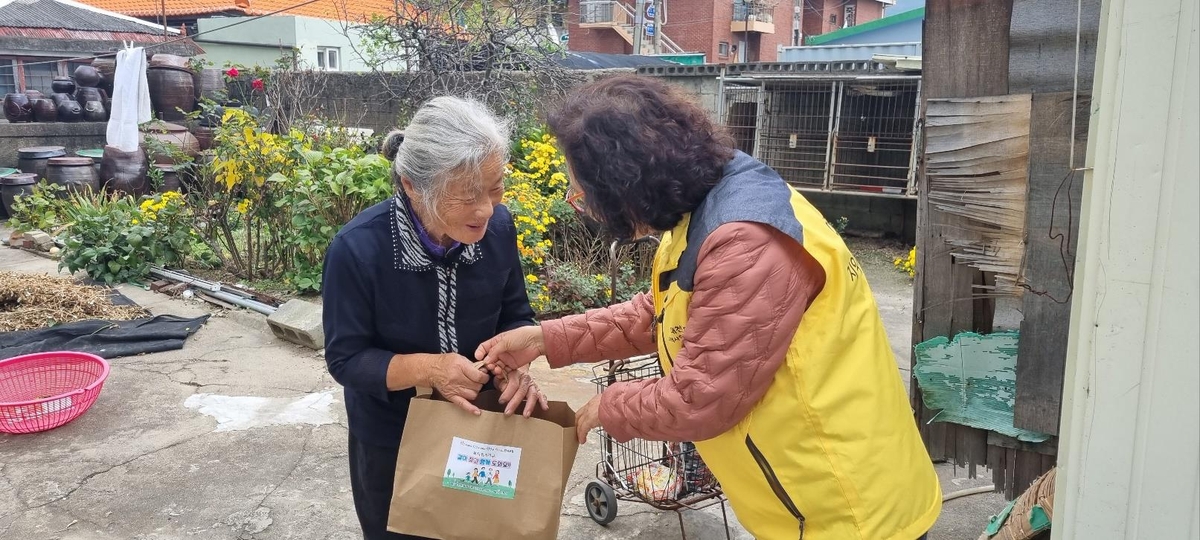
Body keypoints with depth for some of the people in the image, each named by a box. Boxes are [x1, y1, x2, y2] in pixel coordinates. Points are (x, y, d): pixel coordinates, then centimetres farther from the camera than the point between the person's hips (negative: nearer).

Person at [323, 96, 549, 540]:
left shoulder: (497, 227, -18)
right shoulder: (358, 249, -28)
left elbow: (515, 315, -4)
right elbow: (346, 359, -20)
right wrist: (426, 367, -35)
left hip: (480, 427, 3)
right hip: (389, 440, -3)